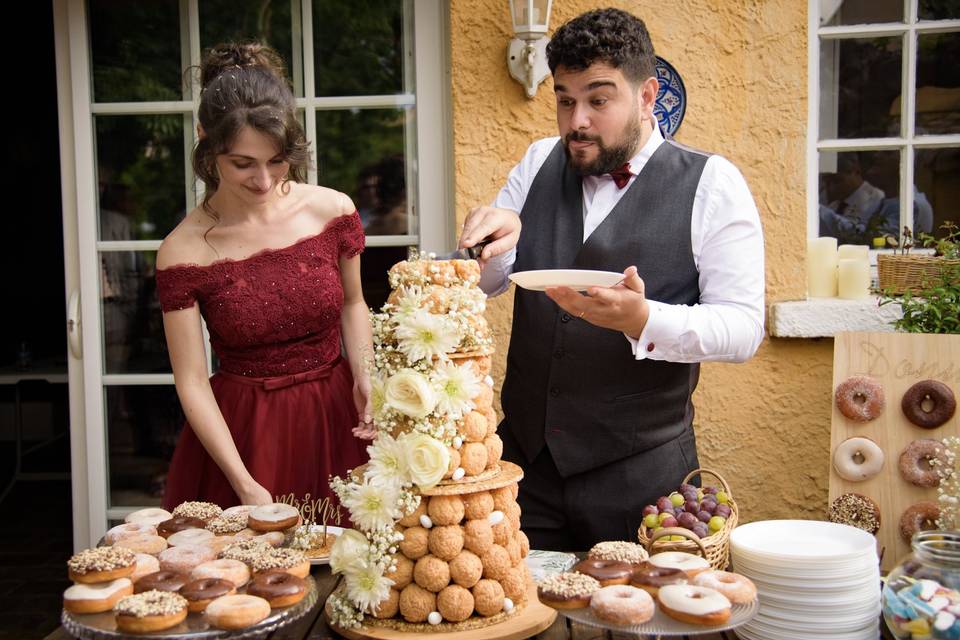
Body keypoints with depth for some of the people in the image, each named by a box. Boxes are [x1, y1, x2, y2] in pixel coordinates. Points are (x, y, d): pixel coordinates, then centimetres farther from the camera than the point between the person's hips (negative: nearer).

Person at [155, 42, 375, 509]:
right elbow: (192, 383, -10)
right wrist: (246, 485, -16)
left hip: (336, 418, 2)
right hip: (241, 431, -2)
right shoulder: (182, 252, -12)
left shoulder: (333, 210, -7)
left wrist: (364, 379, -6)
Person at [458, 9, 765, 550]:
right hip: (525, 457, 4)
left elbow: (744, 327, -11)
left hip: (640, 472, -3)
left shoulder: (712, 184, -6)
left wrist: (642, 320, -29)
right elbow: (484, 284, 9)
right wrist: (491, 244, -14)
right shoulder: (539, 165, 6)